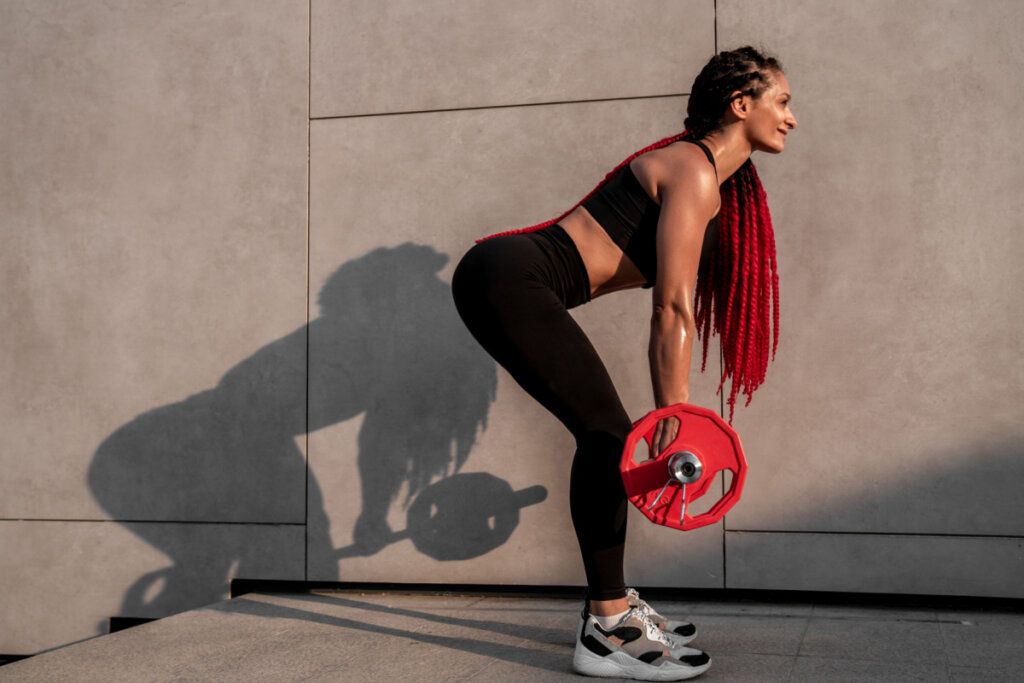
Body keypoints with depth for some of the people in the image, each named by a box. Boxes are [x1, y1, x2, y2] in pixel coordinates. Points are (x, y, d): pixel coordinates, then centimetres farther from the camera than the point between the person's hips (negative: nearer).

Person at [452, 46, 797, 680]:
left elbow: (674, 307, 19)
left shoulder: (719, 185, 19)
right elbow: (673, 309, -17)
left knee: (607, 435, 11)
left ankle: (612, 603, 21)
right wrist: (674, 416, -18)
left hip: (506, 281, 10)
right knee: (606, 432, -9)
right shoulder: (693, 173, -11)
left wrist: (672, 415, 18)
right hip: (509, 278, -10)